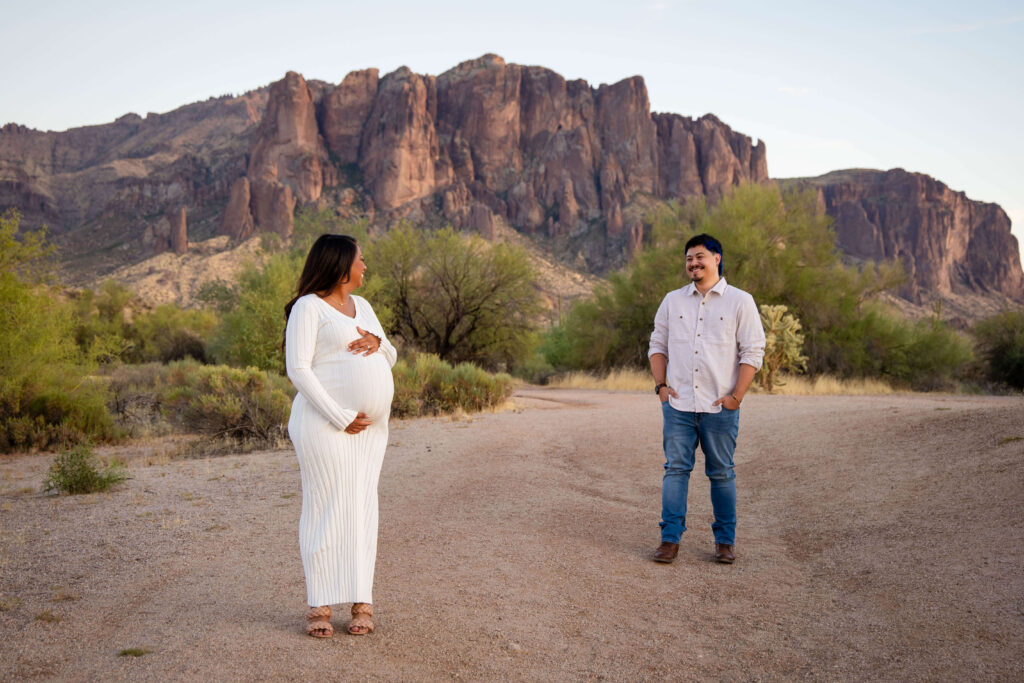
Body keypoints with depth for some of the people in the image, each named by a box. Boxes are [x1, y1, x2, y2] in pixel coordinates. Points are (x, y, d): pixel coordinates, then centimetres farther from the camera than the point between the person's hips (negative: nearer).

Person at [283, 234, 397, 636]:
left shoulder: (361, 306, 18)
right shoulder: (308, 307, -6)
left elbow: (390, 360, 19)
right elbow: (298, 369, -14)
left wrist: (377, 343, -5)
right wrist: (341, 418, -17)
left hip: (370, 425, 7)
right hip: (326, 422, -7)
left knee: (362, 507, 5)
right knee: (325, 506, -7)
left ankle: (362, 602, 8)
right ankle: (319, 606, -1)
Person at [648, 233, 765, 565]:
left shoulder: (740, 301, 1)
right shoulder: (673, 301, 11)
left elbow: (753, 351, -1)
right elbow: (658, 345, 16)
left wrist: (736, 396, -8)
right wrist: (660, 385, 3)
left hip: (720, 407, -2)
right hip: (678, 404, 2)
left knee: (721, 474, 5)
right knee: (675, 469, -1)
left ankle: (725, 541, 15)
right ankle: (670, 538, 5)